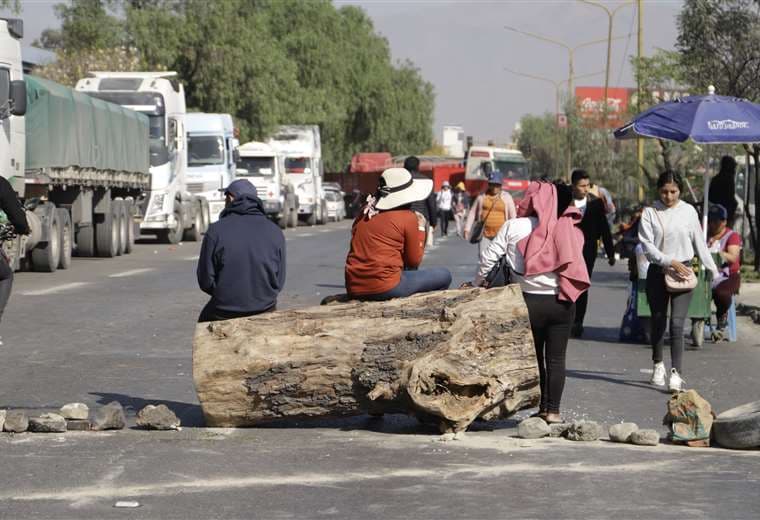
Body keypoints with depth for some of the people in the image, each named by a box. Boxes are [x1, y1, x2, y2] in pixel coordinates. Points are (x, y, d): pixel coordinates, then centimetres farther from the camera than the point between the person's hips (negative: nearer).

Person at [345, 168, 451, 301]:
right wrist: (420, 228, 13)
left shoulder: (364, 214, 12)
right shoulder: (408, 217, -5)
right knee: (444, 275, 9)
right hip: (385, 288, -7)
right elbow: (414, 262, 1)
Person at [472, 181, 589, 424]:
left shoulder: (514, 227, -6)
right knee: (556, 358, 7)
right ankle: (553, 410, 6)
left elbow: (489, 257, -2)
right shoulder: (567, 229, -1)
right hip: (562, 301, 1)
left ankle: (543, 407, 15)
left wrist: (477, 283, 11)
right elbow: (576, 261, -5)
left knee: (534, 356, 14)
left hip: (531, 301, -1)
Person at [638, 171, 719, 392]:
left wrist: (713, 271, 12)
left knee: (677, 323, -12)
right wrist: (670, 262, -18)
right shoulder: (650, 213, -1)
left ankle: (676, 373, -18)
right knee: (658, 321, 12)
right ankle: (658, 365, 32)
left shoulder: (688, 211, 2)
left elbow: (699, 243, 10)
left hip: (682, 273, -1)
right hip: (657, 272, 1)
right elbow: (647, 246, -8)